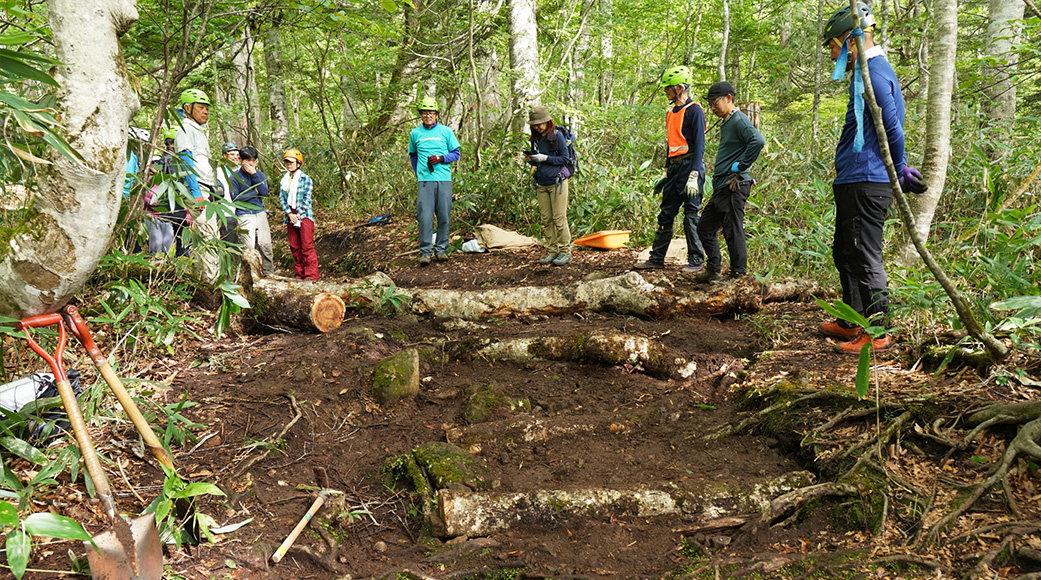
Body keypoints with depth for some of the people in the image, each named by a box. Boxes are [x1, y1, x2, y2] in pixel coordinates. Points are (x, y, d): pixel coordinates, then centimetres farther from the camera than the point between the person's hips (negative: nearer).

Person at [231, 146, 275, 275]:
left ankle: (269, 274, 12)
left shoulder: (260, 174, 11)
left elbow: (264, 192, -6)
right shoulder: (235, 176, 0)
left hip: (260, 213, 4)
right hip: (244, 216, -4)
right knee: (249, 249, -7)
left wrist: (254, 174, -10)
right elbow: (235, 198, -9)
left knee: (266, 246, 2)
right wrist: (255, 192, -5)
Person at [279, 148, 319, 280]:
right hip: (291, 216, 5)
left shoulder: (306, 179, -3)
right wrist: (289, 214, -8)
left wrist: (298, 215, -12)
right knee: (294, 247, 6)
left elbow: (306, 199, -7)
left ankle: (311, 275, -8)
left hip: (304, 215, -5)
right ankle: (299, 274, 13)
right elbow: (282, 198, 6)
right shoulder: (284, 180, 11)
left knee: (307, 246, -9)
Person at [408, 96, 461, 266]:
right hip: (425, 180, 0)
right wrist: (418, 173, 12)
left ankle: (441, 249, 13)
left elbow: (456, 154, 9)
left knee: (444, 216, 2)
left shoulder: (446, 131, 7)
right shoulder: (415, 133, 12)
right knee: (425, 217, -8)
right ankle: (425, 251, -3)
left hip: (444, 179, 0)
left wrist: (441, 158, -8)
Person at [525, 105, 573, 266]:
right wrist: (530, 160, -4)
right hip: (541, 184, 6)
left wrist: (545, 158, -16)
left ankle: (565, 251, 3)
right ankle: (551, 251, 12)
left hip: (557, 182, -6)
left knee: (559, 218, -5)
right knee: (546, 219, 6)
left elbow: (564, 159, -6)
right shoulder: (535, 139, 11)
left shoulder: (556, 135, -6)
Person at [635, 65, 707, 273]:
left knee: (691, 214, -4)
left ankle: (696, 260, 4)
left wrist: (694, 176, -21)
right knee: (666, 213, 9)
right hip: (674, 168, 8)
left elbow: (699, 145, -14)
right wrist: (666, 171, 21)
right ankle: (657, 258, 14)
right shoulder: (671, 113, 17)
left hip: (690, 166, -8)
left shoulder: (694, 110, -9)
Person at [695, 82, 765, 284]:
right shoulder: (726, 122, 19)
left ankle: (738, 274, 4)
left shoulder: (739, 120, -12)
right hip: (721, 187, 11)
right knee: (705, 227, 14)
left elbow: (758, 141, -29)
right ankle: (713, 269, 23)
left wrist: (741, 166, -20)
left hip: (734, 186, -11)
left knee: (733, 231, -5)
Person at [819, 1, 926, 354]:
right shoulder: (869, 71, 19)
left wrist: (900, 170, -7)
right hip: (853, 183, 11)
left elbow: (892, 127, -18)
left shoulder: (873, 72, -14)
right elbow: (890, 129, 22)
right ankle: (851, 323, 29)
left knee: (865, 259, -6)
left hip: (866, 184, -11)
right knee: (845, 255, 18)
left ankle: (877, 333, 1)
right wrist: (899, 170, 20)